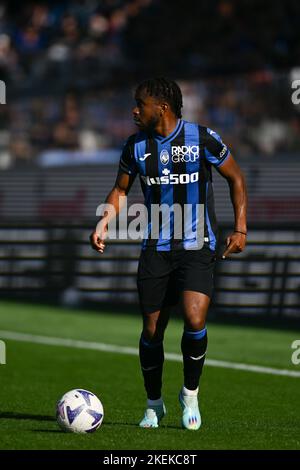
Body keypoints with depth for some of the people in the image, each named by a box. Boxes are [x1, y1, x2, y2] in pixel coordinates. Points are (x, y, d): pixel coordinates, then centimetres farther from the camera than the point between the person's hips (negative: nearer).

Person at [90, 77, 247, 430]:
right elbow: (120, 190, 16)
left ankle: (190, 394, 4)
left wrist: (240, 229, -2)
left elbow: (235, 178, 5)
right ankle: (154, 404, 22)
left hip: (197, 248, -3)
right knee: (152, 331, 2)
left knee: (194, 321, -20)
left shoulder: (202, 138, -7)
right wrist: (104, 223, -2)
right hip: (155, 251, 3)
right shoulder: (136, 146, 3)